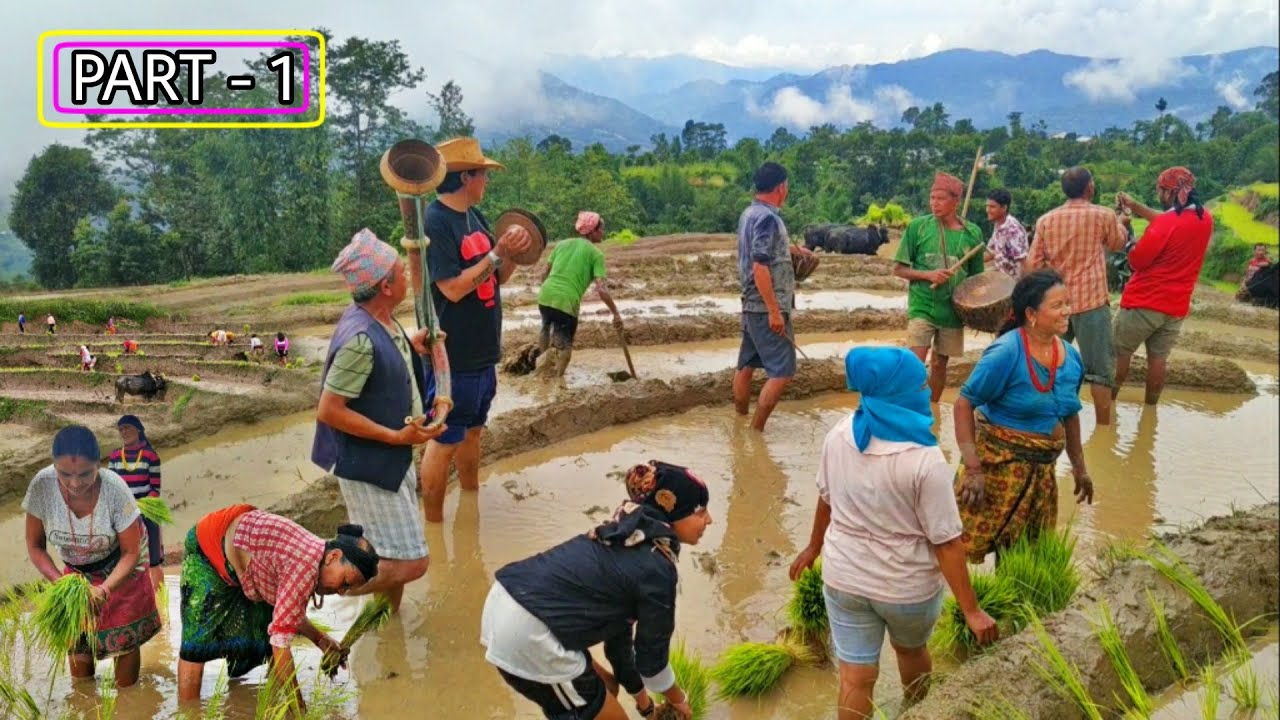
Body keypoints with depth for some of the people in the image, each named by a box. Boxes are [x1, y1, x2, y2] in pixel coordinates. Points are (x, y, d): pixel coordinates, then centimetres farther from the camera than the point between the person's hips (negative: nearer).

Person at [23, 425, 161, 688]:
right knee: (77, 642, 10)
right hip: (76, 573, 2)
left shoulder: (114, 488, -33)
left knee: (125, 641, 6)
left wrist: (103, 590, -34)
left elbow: (131, 552, -20)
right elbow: (35, 546, -13)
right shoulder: (42, 485, -28)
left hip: (119, 572, -2)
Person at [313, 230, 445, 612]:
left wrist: (408, 347, 3)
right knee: (409, 562, -4)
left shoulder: (380, 320, -1)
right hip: (368, 466, -9)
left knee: (393, 555, 21)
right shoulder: (361, 338, -29)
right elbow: (330, 411, -25)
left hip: (391, 459, 10)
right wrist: (399, 436, -25)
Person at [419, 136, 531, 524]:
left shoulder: (475, 216, 8)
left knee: (472, 431, 21)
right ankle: (433, 522, 14)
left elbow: (498, 278, 13)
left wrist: (512, 253, -6)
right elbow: (453, 288, -23)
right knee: (445, 440, 1)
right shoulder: (435, 222, -18)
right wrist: (496, 253, -21)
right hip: (453, 355, -9)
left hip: (482, 350, 9)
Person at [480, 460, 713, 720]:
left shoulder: (626, 538, 15)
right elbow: (651, 655, 2)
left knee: (605, 687, 26)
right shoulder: (655, 569, -11)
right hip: (528, 635, -9)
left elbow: (618, 624, 23)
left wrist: (641, 697, 33)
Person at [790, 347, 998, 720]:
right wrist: (971, 610, -11)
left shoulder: (839, 436, -11)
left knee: (856, 674, 10)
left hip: (845, 577, 2)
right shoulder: (924, 461, -25)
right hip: (907, 586, -2)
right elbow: (947, 543, -20)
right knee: (911, 649, 28)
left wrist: (814, 546, 21)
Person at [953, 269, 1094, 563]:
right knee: (965, 544, -4)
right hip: (997, 465, -7)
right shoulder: (1006, 353, -20)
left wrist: (1079, 466, 22)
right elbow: (964, 405, -18)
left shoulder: (1071, 357, 1)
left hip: (1041, 471, 7)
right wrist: (973, 468, -23)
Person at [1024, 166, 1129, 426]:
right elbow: (1118, 243, 17)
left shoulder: (1046, 220, 3)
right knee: (1100, 370, 2)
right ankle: (1103, 427, 4)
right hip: (1091, 301, -4)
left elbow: (1032, 264, 3)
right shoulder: (1103, 215, -4)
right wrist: (1121, 223, 37)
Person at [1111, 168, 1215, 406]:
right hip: (1176, 306, 6)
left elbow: (1136, 261, -13)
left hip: (1144, 302, -6)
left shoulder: (1166, 223, -19)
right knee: (1158, 359, 12)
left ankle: (1109, 402, 13)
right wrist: (1135, 206, 10)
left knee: (1120, 352, 7)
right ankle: (1150, 406, 18)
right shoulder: (1205, 219, 2)